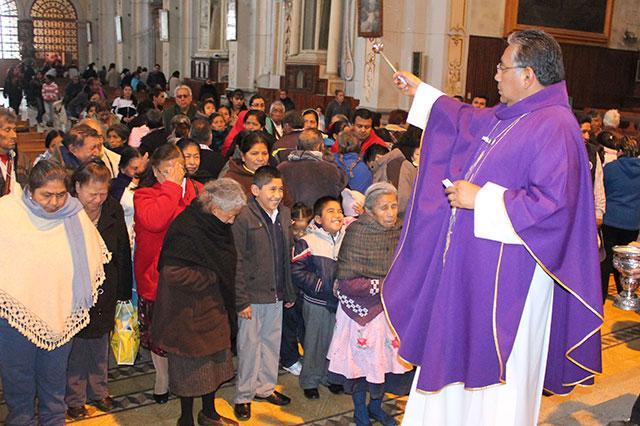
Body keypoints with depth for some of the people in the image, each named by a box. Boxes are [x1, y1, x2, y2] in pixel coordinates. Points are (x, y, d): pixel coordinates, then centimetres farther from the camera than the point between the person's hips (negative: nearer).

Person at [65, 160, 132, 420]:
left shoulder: (113, 210, -3)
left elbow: (123, 252, 4)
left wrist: (122, 289, 4)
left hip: (105, 292, 4)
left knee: (101, 345, 17)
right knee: (75, 347, 9)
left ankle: (98, 391, 36)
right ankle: (74, 399, 27)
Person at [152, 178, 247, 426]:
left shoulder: (216, 226, 3)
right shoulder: (187, 230, -24)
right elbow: (173, 273, -29)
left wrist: (226, 301, 6)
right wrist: (212, 277, -19)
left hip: (213, 306, 9)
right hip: (189, 312, -8)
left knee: (216, 359, 18)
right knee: (191, 364, 7)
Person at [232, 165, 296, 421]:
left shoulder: (284, 214, 7)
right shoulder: (244, 217, -13)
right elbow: (237, 263, -13)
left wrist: (289, 292, 14)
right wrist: (241, 300, -15)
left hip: (276, 295, 6)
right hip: (252, 295, -6)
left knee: (272, 342, 16)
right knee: (249, 346, 5)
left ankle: (265, 388, 33)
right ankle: (244, 396, 21)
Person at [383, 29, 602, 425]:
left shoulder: (554, 126, -19)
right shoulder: (507, 116, 9)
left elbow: (553, 202, -26)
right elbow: (467, 120, 30)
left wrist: (482, 198, -21)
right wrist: (421, 91, 36)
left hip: (508, 275, -10)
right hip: (472, 265, 10)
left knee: (496, 381, 4)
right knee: (456, 358, 20)